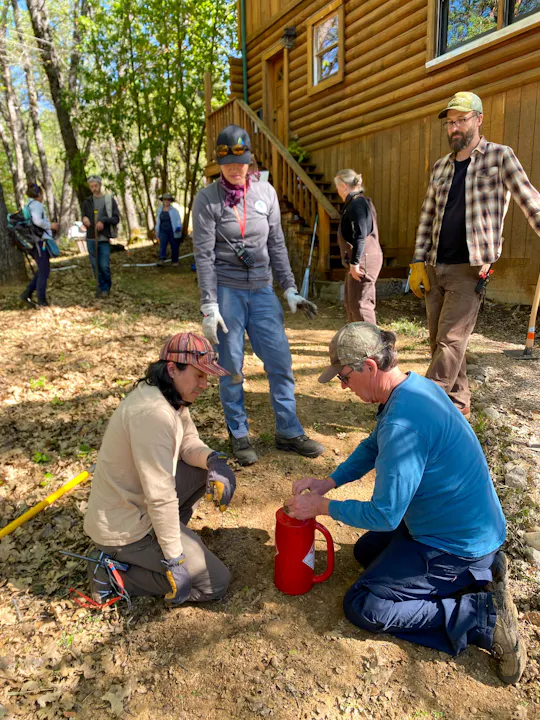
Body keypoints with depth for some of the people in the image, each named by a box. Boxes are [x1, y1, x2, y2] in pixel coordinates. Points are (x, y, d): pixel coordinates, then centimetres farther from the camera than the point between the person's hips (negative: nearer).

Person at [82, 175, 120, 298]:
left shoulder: (110, 200, 2)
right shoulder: (87, 202, 10)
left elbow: (116, 218, -3)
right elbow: (84, 218, 15)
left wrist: (103, 220, -20)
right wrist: (84, 220, -10)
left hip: (104, 238, -3)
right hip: (91, 238, 3)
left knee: (104, 266, -7)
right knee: (96, 266, 5)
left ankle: (106, 288, 13)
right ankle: (100, 287, 19)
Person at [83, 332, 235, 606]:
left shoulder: (171, 398, 0)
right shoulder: (154, 413, -30)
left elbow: (188, 443, 7)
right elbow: (160, 496, -29)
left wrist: (212, 459, -15)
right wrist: (174, 560, -20)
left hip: (135, 505, 9)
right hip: (123, 529, -9)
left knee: (210, 470, 10)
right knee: (216, 581, -2)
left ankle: (165, 533, 16)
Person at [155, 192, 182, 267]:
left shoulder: (174, 210, -3)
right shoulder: (160, 210, 9)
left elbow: (178, 219, -2)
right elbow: (158, 221, 18)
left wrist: (178, 226, -21)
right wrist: (157, 231, 19)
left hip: (173, 231, -2)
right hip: (163, 231, 2)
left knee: (174, 247, 3)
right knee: (162, 245, -14)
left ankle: (175, 261, 17)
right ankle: (161, 260, -26)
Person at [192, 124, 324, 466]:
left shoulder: (266, 192, 7)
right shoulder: (207, 199, -4)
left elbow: (277, 244, 10)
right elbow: (204, 255, -8)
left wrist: (290, 289, 5)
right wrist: (209, 306, -13)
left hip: (262, 289, 4)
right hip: (226, 290, -3)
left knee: (280, 361, 3)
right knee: (232, 367, 3)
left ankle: (289, 432, 17)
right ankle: (240, 435, 19)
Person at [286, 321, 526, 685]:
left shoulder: (403, 424, -34)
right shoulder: (417, 385, -3)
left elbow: (384, 515, -25)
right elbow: (373, 446, 11)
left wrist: (323, 507, -12)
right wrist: (329, 481, 2)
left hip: (456, 546, -9)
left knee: (362, 606, -3)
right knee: (365, 550, 23)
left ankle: (485, 616, -4)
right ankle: (478, 570, 16)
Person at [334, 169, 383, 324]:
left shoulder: (356, 204, -14)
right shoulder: (361, 202, 18)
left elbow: (360, 236, -22)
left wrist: (355, 262, -22)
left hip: (363, 260, -11)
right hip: (360, 261, 11)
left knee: (360, 304, -9)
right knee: (350, 303, 17)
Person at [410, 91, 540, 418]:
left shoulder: (500, 156, 0)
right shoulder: (441, 166, 15)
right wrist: (418, 262, 6)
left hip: (470, 270, -6)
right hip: (434, 268, 6)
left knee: (450, 342, -10)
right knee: (441, 341, 8)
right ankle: (458, 405, 21)